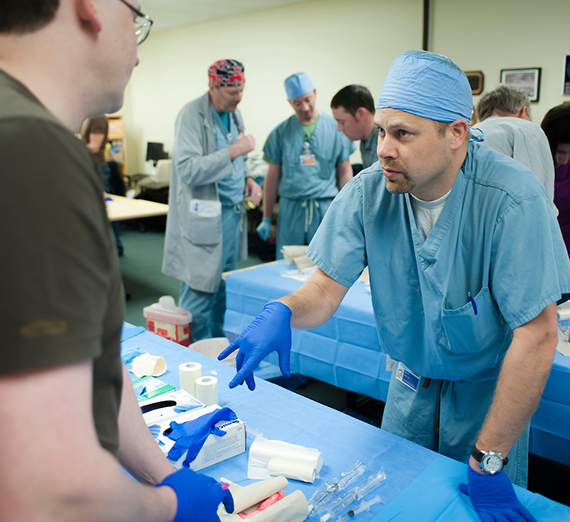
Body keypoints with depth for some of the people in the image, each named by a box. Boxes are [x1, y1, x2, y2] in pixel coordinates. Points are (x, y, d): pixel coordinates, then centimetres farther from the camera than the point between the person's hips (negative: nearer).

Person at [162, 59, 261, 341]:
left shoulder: (233, 113, 13)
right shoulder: (191, 115, -13)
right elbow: (188, 170, -21)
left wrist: (246, 178, 5)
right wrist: (233, 151, -22)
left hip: (232, 212, 8)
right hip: (204, 217, -8)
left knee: (225, 290, 13)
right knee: (200, 290, -4)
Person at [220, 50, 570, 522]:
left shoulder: (512, 197, -29)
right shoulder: (367, 193, -17)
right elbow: (326, 289, -14)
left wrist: (488, 460, -25)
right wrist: (282, 310, -39)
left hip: (489, 389, -3)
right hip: (412, 383, 4)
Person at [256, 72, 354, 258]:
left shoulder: (335, 127, 3)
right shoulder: (281, 132, 5)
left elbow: (345, 171, 7)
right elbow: (273, 176, 8)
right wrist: (266, 218, 8)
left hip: (326, 208, -1)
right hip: (291, 208, 1)